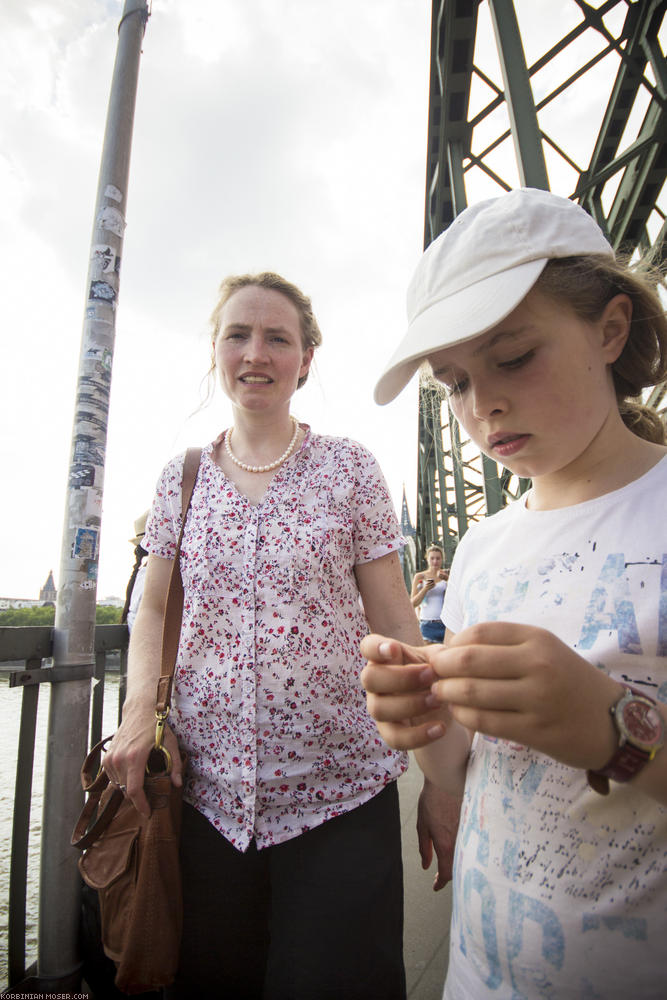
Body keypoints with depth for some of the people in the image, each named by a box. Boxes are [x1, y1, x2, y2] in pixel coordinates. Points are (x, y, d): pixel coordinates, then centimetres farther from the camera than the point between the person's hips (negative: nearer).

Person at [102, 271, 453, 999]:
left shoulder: (349, 469, -2)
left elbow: (395, 624, -3)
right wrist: (140, 707, -9)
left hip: (339, 792, -2)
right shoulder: (180, 478, 6)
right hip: (208, 790, 3)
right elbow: (153, 611, 10)